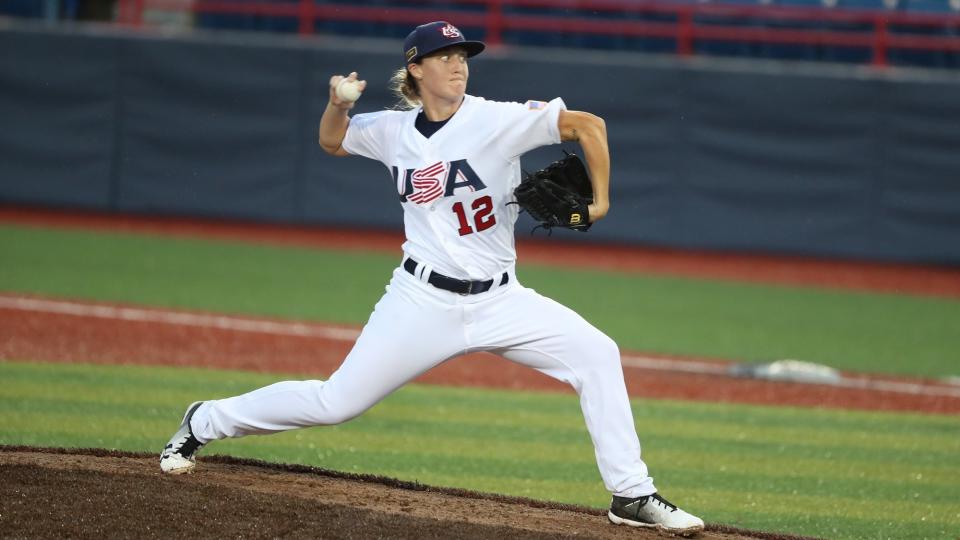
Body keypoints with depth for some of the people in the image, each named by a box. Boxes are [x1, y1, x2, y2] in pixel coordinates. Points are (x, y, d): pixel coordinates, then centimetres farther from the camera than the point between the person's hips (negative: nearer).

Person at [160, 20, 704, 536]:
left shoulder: (498, 120, -9)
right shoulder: (393, 131, 1)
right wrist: (339, 105, -2)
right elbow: (332, 141, 19)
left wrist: (599, 202, -10)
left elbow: (588, 125, -7)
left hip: (498, 301, 0)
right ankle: (205, 422, 22)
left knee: (597, 354, -18)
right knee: (336, 401, 0)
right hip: (423, 300, 0)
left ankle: (632, 495, -10)